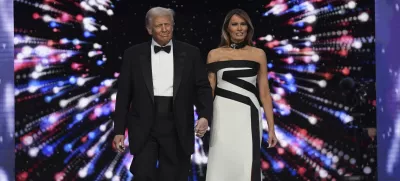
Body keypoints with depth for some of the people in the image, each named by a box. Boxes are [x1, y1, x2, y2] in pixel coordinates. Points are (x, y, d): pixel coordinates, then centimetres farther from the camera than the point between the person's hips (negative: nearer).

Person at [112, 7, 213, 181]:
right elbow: (124, 93, 4)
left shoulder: (190, 53, 5)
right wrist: (119, 130, 1)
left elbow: (202, 87, 3)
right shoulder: (133, 54, 4)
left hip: (177, 128, 1)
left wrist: (204, 116, -14)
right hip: (144, 128, 0)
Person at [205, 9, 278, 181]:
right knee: (222, 164, 2)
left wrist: (271, 127, 3)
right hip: (223, 116, 0)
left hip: (248, 117, 0)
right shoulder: (215, 54, 5)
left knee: (248, 166, -4)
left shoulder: (258, 54, 6)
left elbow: (264, 93, 6)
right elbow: (209, 90, 6)